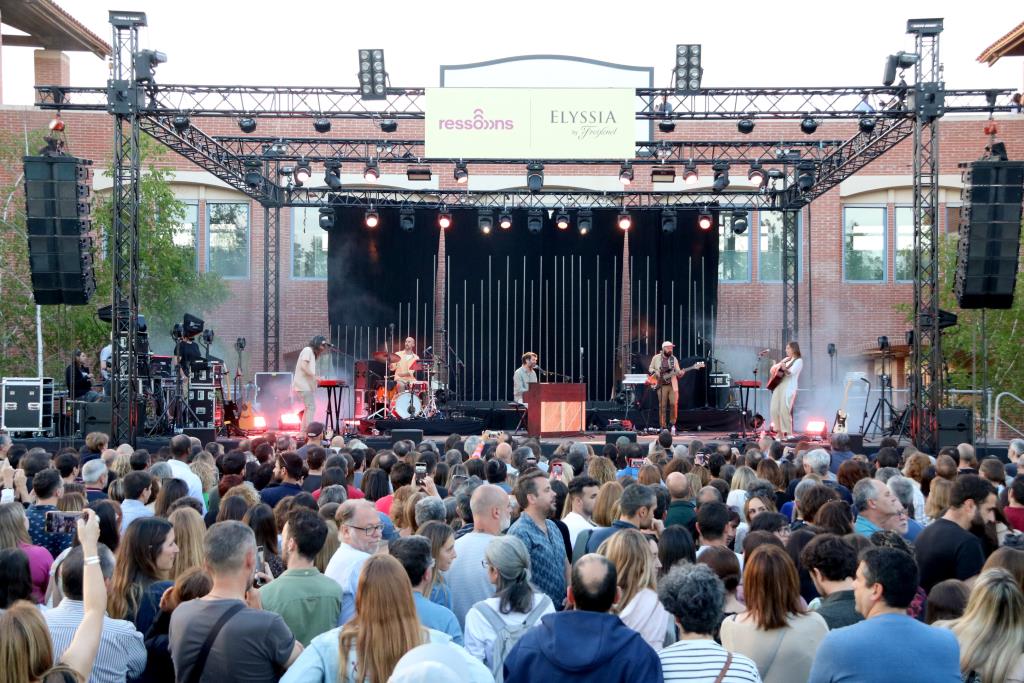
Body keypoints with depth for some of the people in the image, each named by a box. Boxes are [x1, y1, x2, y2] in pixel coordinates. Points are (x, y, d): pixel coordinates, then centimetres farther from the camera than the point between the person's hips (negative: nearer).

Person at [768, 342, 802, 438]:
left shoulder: (798, 361, 0)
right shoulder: (786, 359, 22)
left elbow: (791, 372, -17)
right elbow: (774, 369, 31)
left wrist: (785, 369, -35)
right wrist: (776, 367, 9)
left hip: (788, 388, -8)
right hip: (778, 386, 8)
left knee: (784, 410, -15)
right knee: (774, 409, 0)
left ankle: (788, 433, -11)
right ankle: (780, 433, 8)